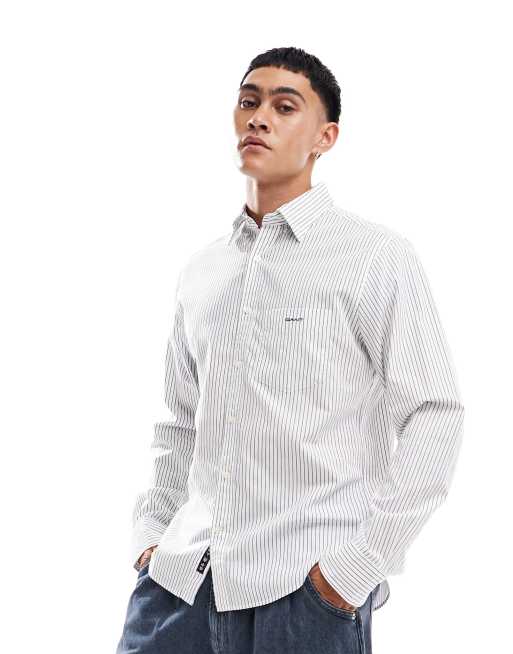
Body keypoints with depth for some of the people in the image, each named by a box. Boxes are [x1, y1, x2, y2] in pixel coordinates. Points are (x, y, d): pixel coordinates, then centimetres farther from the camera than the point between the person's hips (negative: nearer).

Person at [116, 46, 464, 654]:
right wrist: (151, 530, 9)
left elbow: (435, 419, -8)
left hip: (308, 586, -4)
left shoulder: (375, 256, -3)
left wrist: (361, 563, -12)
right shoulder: (200, 272, 14)